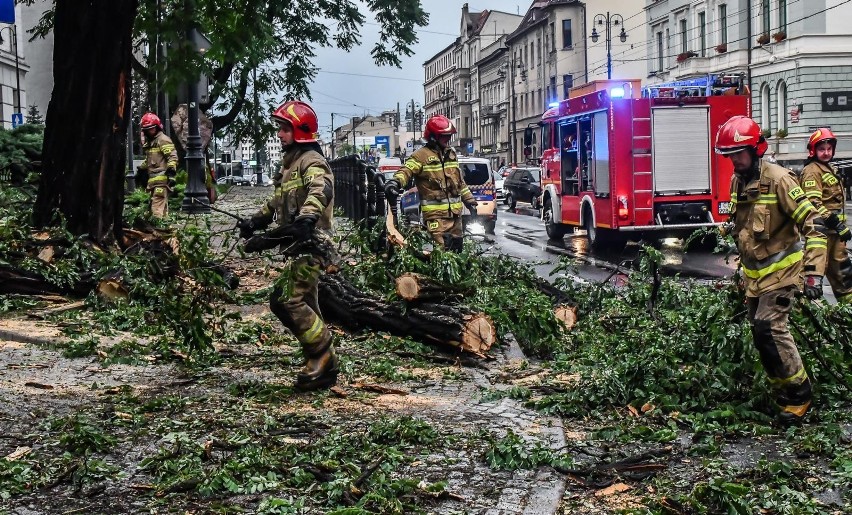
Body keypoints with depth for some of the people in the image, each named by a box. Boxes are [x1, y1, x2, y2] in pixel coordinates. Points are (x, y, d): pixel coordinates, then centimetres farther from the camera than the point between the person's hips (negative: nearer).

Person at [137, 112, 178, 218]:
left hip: (162, 179, -10)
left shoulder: (163, 140, -6)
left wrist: (171, 173, -23)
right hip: (153, 179, 10)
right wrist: (141, 170, 38)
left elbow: (173, 157, -15)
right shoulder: (149, 142, 24)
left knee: (158, 209, -17)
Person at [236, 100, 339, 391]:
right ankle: (324, 366, 15)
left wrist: (305, 219, -48)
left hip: (310, 244, -11)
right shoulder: (291, 162, 23)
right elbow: (279, 200, 35)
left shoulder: (311, 160, -10)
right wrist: (255, 221, 27)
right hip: (297, 245, 11)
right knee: (306, 306, 10)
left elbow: (320, 191, -31)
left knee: (287, 301, -19)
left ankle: (323, 355, -10)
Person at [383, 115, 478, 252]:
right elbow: (406, 171, -22)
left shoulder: (451, 154, 16)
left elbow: (460, 181, 26)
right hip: (436, 214, -8)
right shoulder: (422, 155, -8)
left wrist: (470, 200, 28)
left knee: (456, 249, 14)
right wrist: (395, 182, -43)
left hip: (455, 213, 8)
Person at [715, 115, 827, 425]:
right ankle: (781, 391, 19)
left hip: (781, 270, -8)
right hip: (755, 273, 8)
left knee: (769, 327, -18)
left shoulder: (778, 180, -17)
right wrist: (742, 266, 26)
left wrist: (814, 272, -23)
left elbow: (812, 225, -18)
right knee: (760, 331, 8)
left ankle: (799, 394, -6)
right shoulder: (737, 182, 7)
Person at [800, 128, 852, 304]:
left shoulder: (830, 169, 18)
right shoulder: (811, 171, -14)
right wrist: (837, 224, -25)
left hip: (833, 230, 10)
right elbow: (814, 203, -24)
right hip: (821, 229, -10)